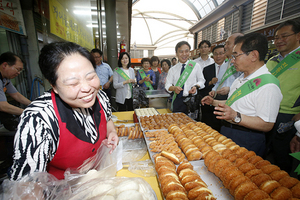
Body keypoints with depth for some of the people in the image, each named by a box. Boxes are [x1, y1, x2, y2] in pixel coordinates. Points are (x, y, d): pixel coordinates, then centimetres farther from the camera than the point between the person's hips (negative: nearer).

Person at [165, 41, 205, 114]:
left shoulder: (196, 65, 5)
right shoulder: (172, 69, 8)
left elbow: (201, 80, 10)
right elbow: (167, 85, 5)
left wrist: (196, 86, -11)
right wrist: (174, 88, -16)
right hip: (177, 101, 1)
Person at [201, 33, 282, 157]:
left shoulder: (268, 85, -21)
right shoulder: (242, 78, 10)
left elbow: (266, 125, -23)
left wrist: (236, 117, -35)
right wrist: (214, 102, 11)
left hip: (245, 141, -8)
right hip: (226, 133, 9)